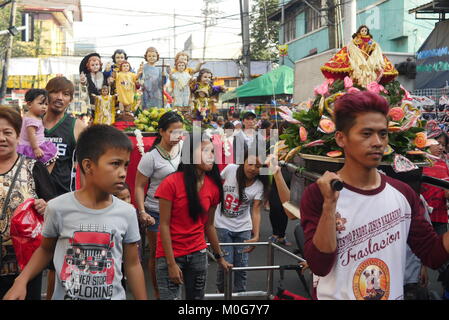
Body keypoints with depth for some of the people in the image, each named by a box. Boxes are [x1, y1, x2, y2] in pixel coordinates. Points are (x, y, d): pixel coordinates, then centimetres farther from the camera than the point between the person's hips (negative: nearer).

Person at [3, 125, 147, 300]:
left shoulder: (127, 213, -9)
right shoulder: (58, 207, -12)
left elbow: (132, 264, 0)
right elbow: (46, 249, 4)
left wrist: (142, 299, 2)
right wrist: (21, 280, -9)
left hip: (113, 296, 1)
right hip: (66, 295, -1)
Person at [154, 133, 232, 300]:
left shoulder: (213, 186, -1)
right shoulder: (171, 183, -15)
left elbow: (208, 225, 8)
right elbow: (164, 225, -13)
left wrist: (219, 256, 14)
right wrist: (171, 263, -15)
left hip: (198, 254, 5)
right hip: (170, 254, -5)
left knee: (197, 297, 13)